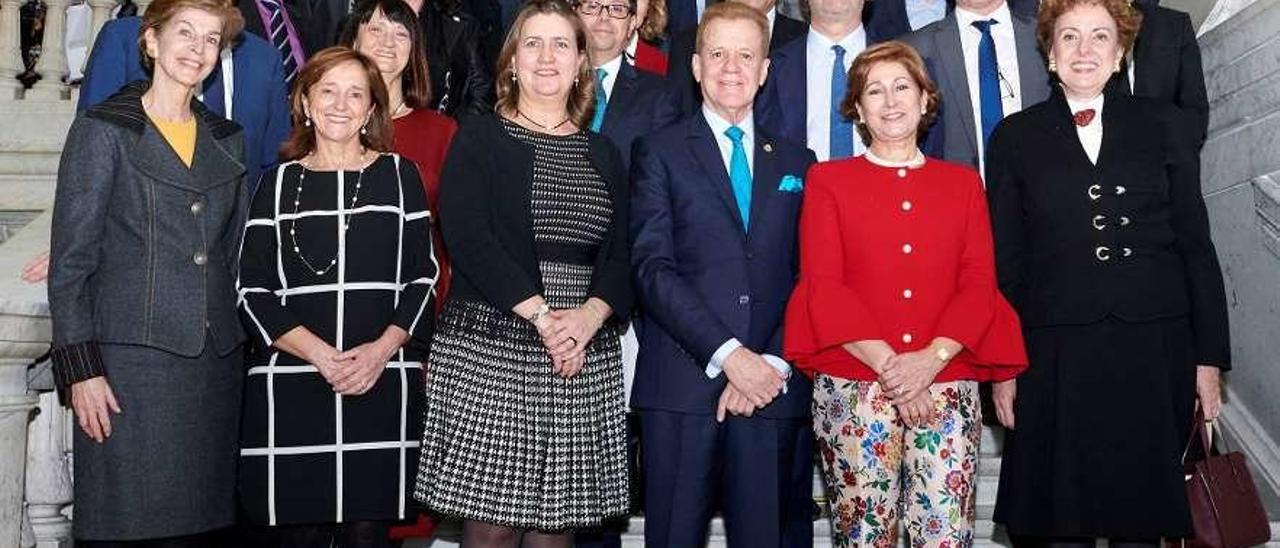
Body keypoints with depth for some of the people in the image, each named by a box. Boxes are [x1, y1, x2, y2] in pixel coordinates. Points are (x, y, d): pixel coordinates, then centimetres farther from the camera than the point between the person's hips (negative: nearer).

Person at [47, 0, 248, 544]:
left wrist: (239, 345, 12)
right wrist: (80, 367, -10)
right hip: (129, 361, -4)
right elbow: (70, 259, -4)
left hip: (214, 362, 5)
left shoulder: (227, 139, 14)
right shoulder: (103, 131, 0)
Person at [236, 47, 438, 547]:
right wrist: (319, 354, -11)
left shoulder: (400, 176, 9)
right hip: (291, 389, 1)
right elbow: (253, 292, 4)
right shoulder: (279, 183, 10)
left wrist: (381, 349, -11)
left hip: (383, 387, 0)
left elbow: (423, 278, 5)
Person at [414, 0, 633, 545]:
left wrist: (590, 313, -12)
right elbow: (467, 237, -8)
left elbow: (622, 254, 8)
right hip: (489, 348, -3)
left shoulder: (603, 154, 16)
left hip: (584, 356, 3)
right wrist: (541, 313, -17)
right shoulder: (478, 138, 5)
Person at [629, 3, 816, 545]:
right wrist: (729, 354, -14)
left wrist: (773, 363, -6)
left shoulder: (797, 162, 15)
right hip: (682, 386, -2)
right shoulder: (659, 151, 5)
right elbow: (652, 268, -6)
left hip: (774, 386, 3)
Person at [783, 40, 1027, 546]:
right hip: (853, 386, -1)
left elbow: (980, 284, 6)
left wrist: (931, 358, -11)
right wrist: (887, 364, -12)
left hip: (948, 385, 2)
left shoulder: (963, 183, 16)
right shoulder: (828, 180, 9)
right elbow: (822, 285, -1)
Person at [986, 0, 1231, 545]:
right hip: (1056, 358, -1)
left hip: (1155, 353, 1)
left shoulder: (1162, 124, 9)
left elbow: (1195, 244, 8)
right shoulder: (1016, 137, 7)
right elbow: (1004, 259, 5)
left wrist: (1209, 356, 3)